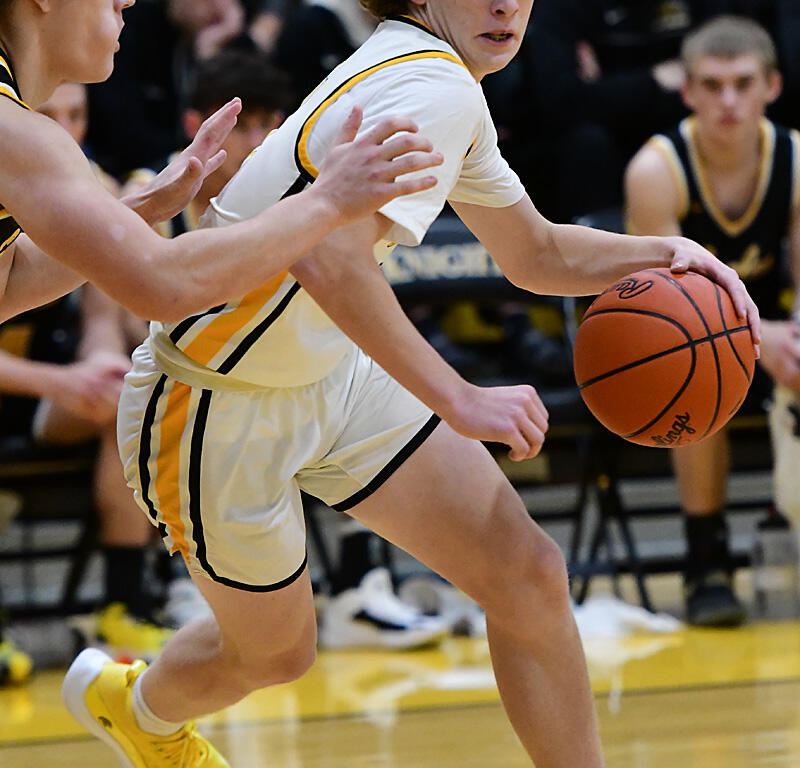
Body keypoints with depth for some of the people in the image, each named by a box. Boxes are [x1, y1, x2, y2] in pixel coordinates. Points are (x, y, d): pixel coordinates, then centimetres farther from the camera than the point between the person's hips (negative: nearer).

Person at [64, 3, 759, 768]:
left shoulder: (439, 85, 3)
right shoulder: (435, 90, -28)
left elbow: (536, 255, 15)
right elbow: (329, 261, -44)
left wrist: (663, 252, -3)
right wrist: (459, 401, -42)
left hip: (335, 374, 9)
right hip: (217, 410, -9)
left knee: (528, 574, -3)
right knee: (274, 652, 13)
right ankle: (132, 702, 47)